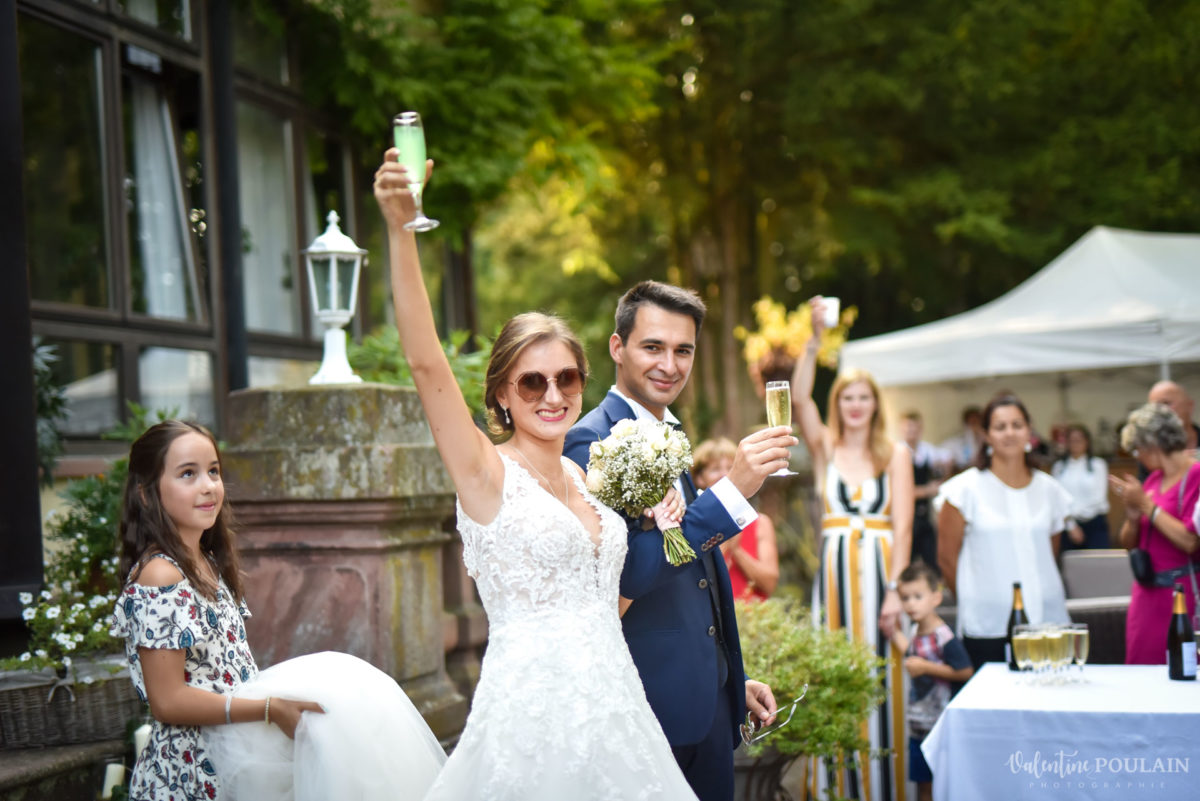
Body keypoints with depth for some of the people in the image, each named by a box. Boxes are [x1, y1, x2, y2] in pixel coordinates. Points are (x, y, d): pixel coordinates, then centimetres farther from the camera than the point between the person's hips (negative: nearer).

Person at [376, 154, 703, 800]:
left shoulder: (579, 475, 11)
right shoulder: (487, 474, -6)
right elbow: (425, 361, -21)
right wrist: (400, 227, -28)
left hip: (613, 715, 6)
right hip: (532, 719, -6)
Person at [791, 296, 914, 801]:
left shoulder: (896, 454, 5)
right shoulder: (825, 447, 7)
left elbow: (902, 526, -1)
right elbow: (800, 398, -10)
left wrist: (894, 589, -11)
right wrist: (815, 339, -20)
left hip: (880, 569, -1)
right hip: (835, 569, 1)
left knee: (879, 682, 0)